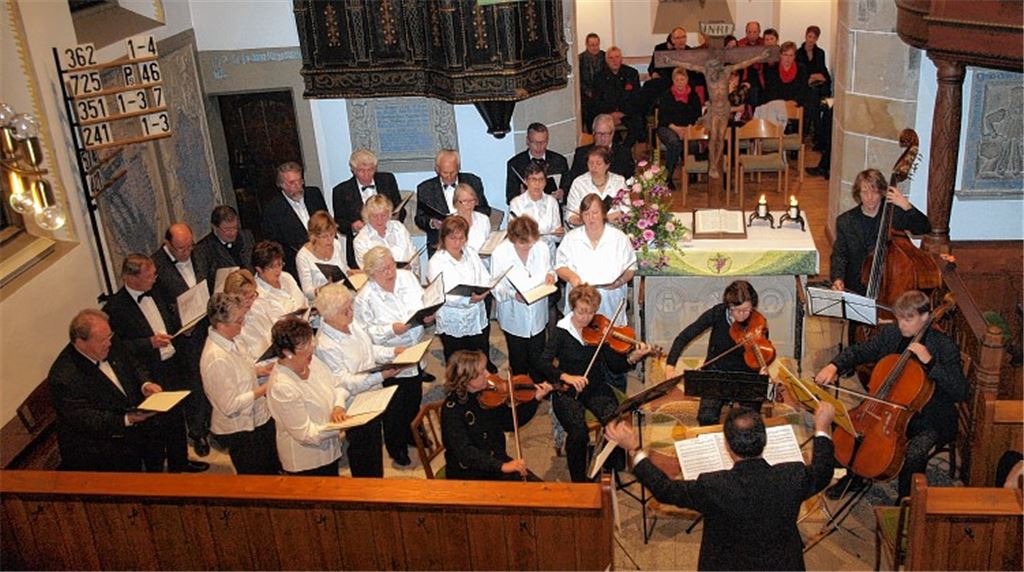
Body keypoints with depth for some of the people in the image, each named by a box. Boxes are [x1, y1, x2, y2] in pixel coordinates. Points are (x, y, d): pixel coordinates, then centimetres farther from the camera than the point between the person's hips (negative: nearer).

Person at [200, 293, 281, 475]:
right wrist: (264, 389, -22)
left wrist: (260, 371, 1)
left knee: (273, 470, 24)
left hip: (257, 420, 9)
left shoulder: (227, 342, -2)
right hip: (240, 431, -9)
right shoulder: (215, 359, -30)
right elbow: (230, 406, -27)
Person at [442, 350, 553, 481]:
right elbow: (464, 452, -28)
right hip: (468, 474, -6)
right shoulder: (452, 408, -20)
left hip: (497, 462, 6)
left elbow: (509, 423, 10)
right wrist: (502, 466, -37)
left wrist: (536, 399, -1)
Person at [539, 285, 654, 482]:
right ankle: (578, 481, -6)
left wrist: (633, 358, -20)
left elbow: (615, 367, 1)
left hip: (597, 390, 2)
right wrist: (567, 377, -29)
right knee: (578, 432, -29)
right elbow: (544, 363, -13)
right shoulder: (562, 331, -4)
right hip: (568, 392, -2)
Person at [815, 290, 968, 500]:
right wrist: (834, 366, -16)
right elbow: (859, 352, 5)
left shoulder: (944, 347, -17)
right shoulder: (890, 333, -2)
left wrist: (930, 363, -32)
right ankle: (853, 477, 19)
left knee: (914, 454, -30)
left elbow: (960, 392, -22)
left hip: (928, 420, -5)